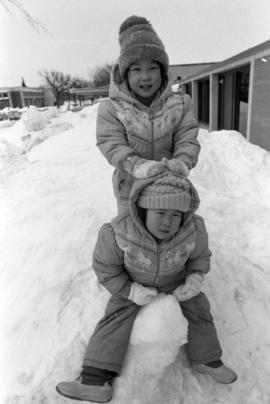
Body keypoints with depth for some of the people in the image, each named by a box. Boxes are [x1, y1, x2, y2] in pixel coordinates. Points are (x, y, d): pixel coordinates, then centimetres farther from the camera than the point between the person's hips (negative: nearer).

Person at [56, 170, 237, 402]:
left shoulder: (194, 230, -30)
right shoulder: (118, 232, -37)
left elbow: (200, 255, -7)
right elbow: (105, 266, -20)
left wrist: (195, 278, -24)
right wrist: (130, 290, -29)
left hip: (174, 280, 2)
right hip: (134, 283, -2)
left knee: (198, 308, 1)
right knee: (118, 314, -16)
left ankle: (206, 359, 25)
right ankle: (97, 379, -10)